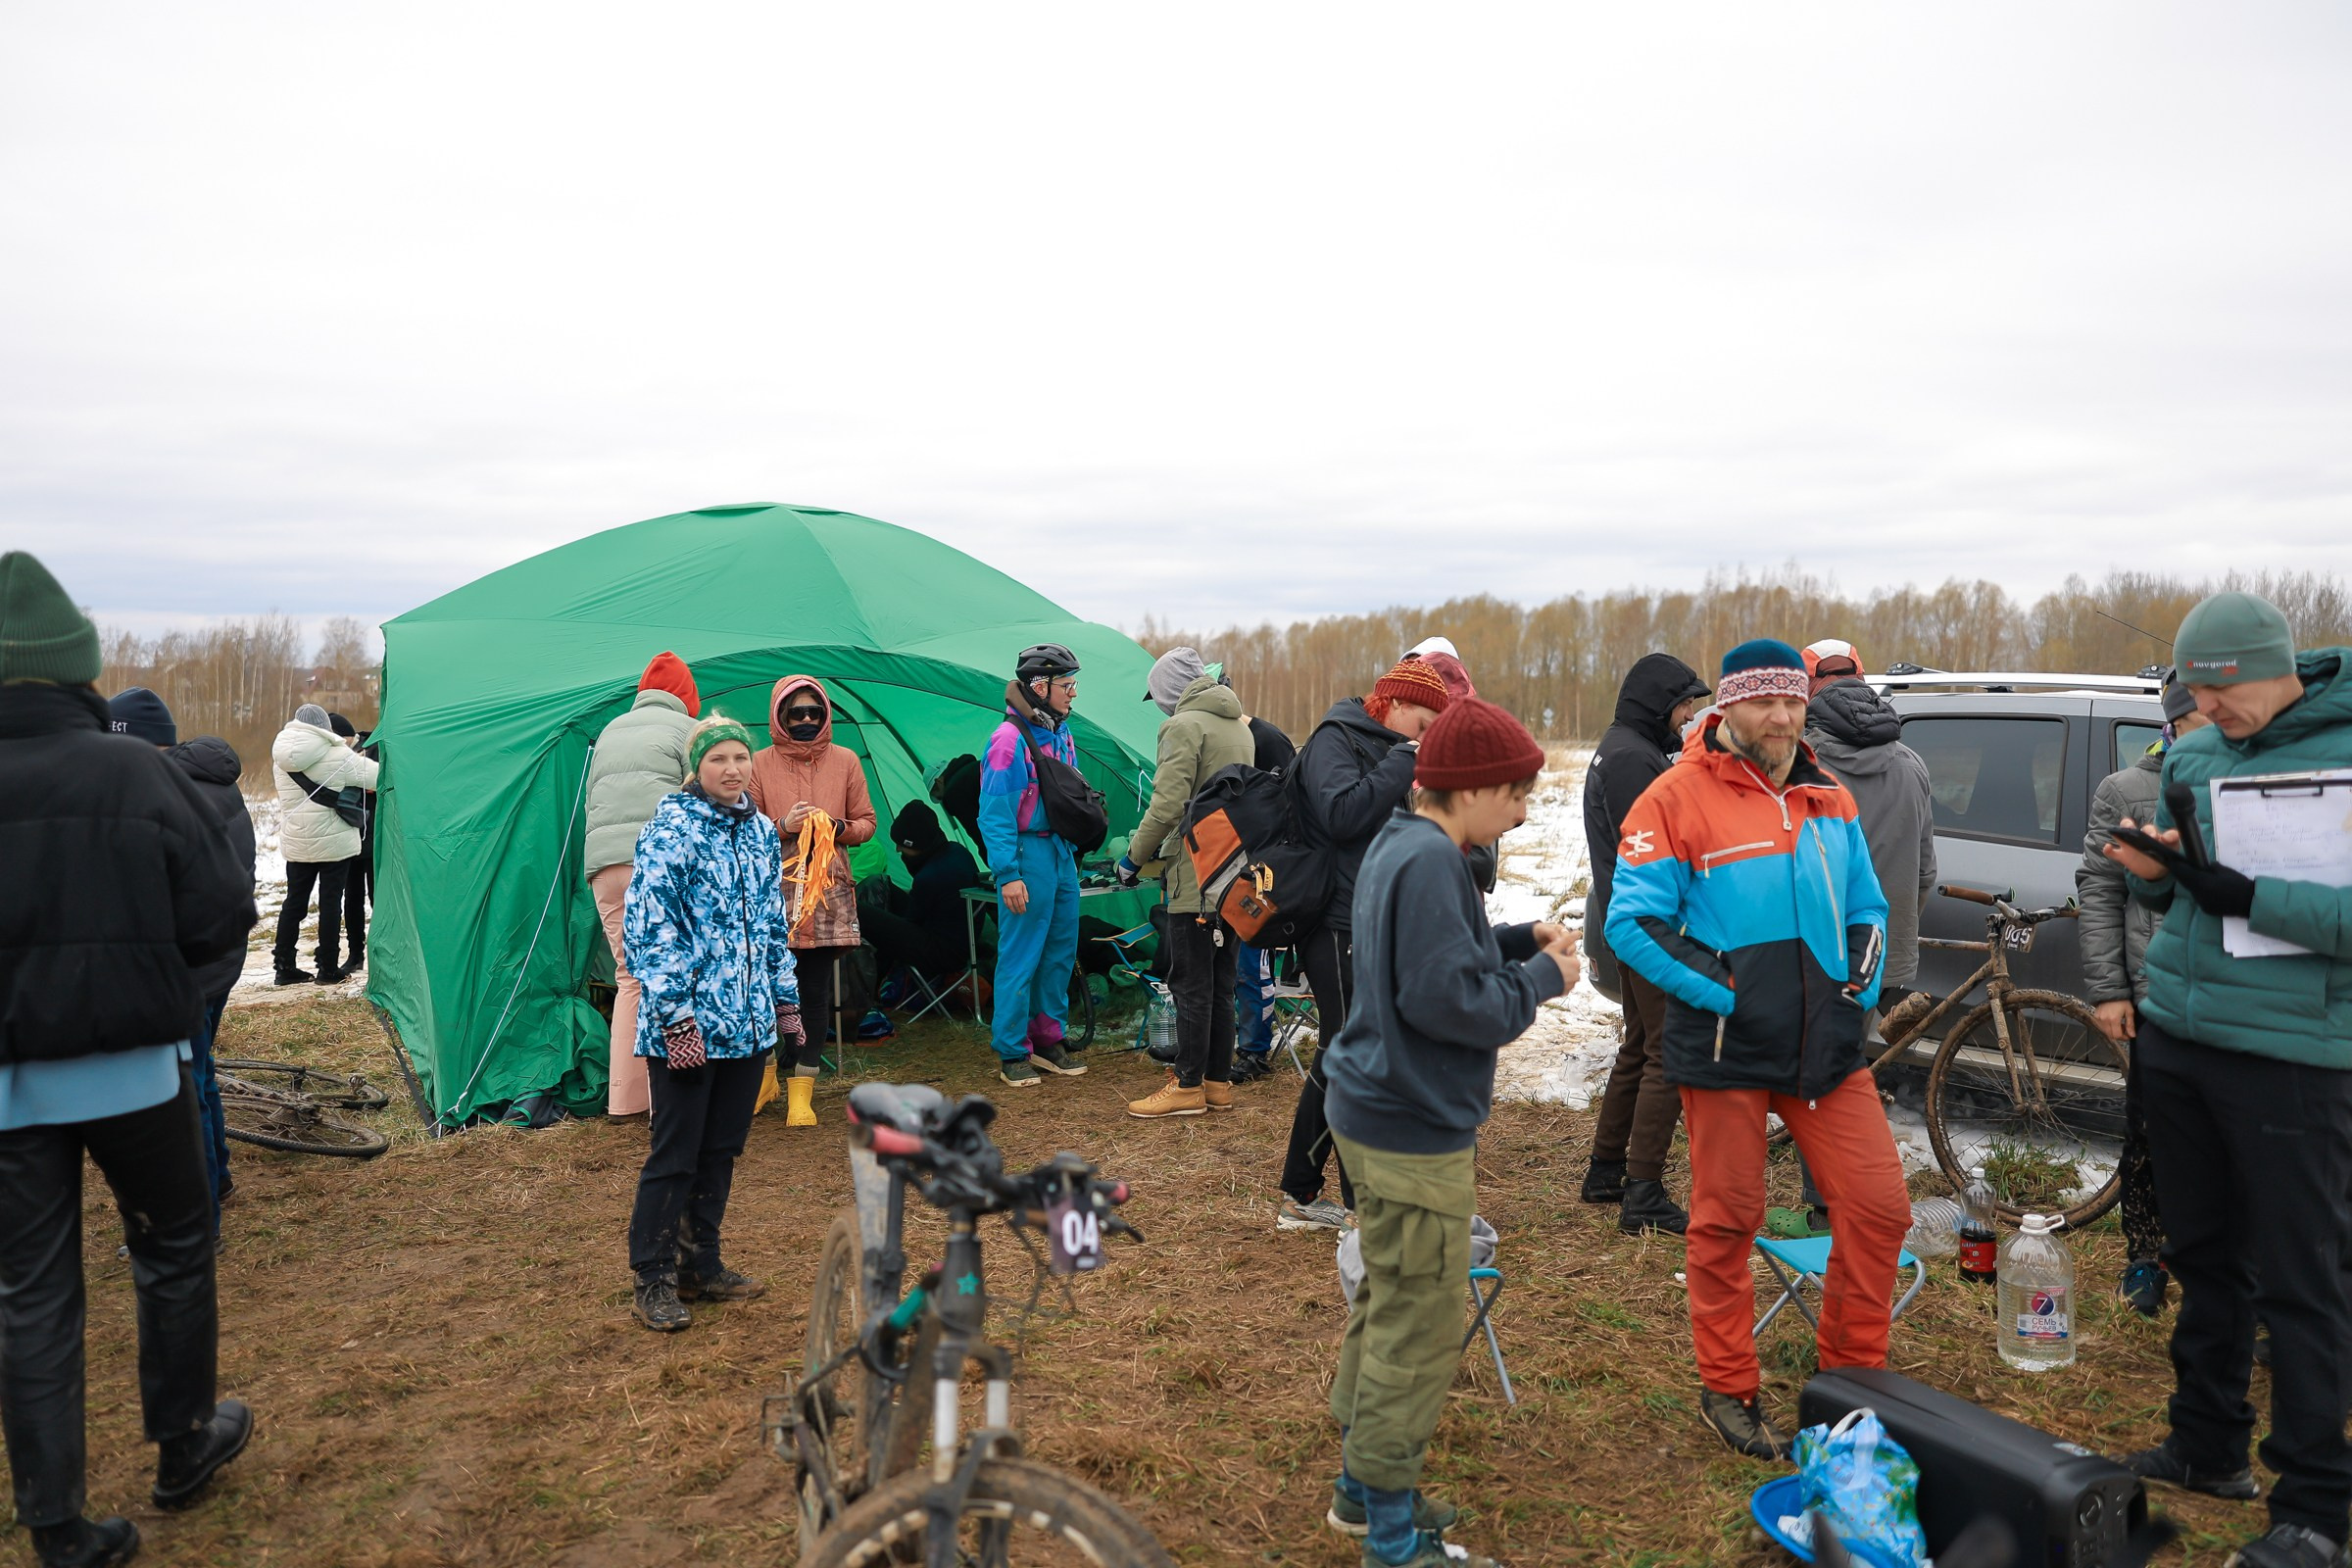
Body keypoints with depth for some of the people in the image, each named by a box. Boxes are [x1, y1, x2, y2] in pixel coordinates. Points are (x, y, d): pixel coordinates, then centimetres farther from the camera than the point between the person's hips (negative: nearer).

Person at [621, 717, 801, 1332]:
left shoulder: (761, 831, 11)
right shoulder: (670, 829, -10)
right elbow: (649, 927, -14)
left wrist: (787, 1002, 16)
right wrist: (675, 1015, -18)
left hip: (748, 1022, 7)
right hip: (687, 1026, -6)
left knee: (722, 1149, 14)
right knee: (675, 1154, 1)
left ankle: (702, 1264, 27)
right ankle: (653, 1282, 14)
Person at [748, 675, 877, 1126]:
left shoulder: (845, 760, 9)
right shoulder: (761, 764, 5)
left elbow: (866, 822, 12)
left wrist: (840, 828, -8)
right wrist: (783, 827, -11)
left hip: (829, 890, 1)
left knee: (816, 991, 1)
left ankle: (802, 1091, 8)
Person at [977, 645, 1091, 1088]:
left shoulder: (1061, 733, 11)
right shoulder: (1010, 739, -16)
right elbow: (995, 814, -18)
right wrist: (1007, 875, -21)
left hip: (1061, 852, 9)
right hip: (1028, 854, -8)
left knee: (1061, 951, 13)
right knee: (1020, 956, -2)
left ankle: (1047, 1040, 26)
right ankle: (1012, 1054, 9)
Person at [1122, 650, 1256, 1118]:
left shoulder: (1184, 725, -11)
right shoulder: (1241, 728, 16)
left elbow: (1168, 804, -20)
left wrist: (1132, 859, -8)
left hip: (1196, 875, -8)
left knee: (1191, 985, -1)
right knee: (1220, 982, 13)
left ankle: (1188, 1086, 5)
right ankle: (1219, 1083, 19)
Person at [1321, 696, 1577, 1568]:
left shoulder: (1397, 845, 9)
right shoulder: (1430, 862, -22)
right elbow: (1447, 999, -26)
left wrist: (1521, 940, 5)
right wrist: (1542, 979, -12)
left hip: (1380, 1113, 11)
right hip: (1416, 1134, -11)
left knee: (1386, 1305, 22)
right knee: (1420, 1329, 3)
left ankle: (1362, 1488, 38)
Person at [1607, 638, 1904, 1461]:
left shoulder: (1828, 797, 10)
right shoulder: (1678, 798, -9)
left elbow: (1867, 906, 20)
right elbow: (1632, 921, -12)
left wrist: (1860, 981, 4)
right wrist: (1722, 988, -16)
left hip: (1827, 1044, 5)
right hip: (1726, 1048, -5)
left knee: (1879, 1206, 4)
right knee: (1727, 1221, 7)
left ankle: (1851, 1375, 24)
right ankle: (1727, 1389, 24)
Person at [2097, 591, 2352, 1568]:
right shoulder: (2192, 756, 7)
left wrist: (2242, 895, -25)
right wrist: (2154, 871, -4)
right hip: (2176, 1039, 6)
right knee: (2204, 1257, 17)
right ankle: (2208, 1450, 32)